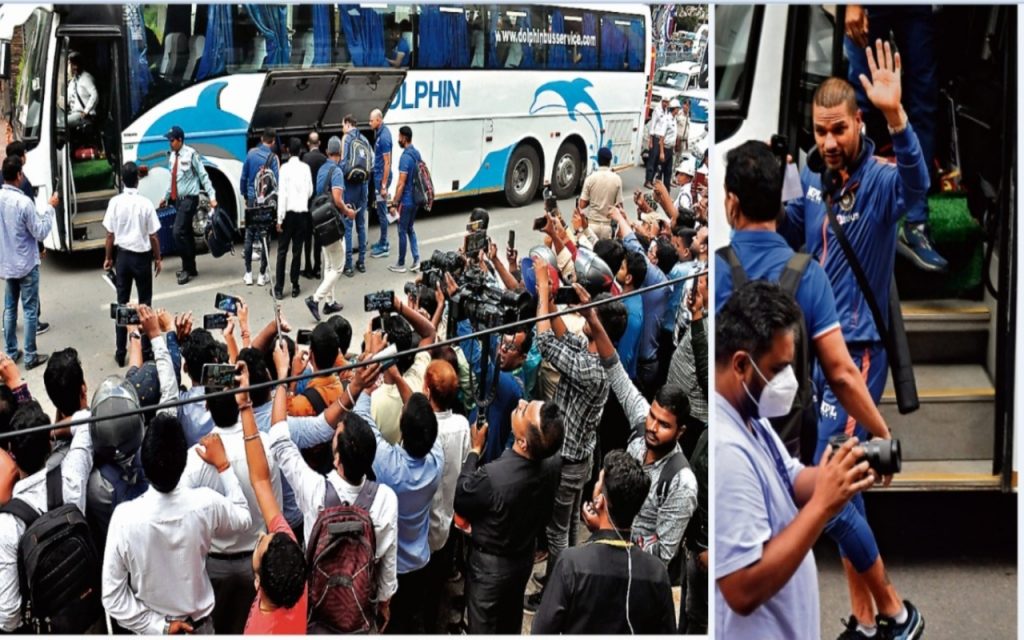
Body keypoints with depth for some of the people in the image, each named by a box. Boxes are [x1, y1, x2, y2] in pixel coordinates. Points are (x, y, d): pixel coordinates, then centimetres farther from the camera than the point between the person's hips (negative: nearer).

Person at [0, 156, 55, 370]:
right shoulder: (23, 202, -23)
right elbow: (40, 232, -15)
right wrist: (50, 208, -6)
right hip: (26, 264, -6)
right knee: (30, 310, 3)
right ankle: (30, 356, 9)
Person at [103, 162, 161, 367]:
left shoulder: (115, 202, -7)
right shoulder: (145, 203, -13)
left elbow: (110, 235, -2)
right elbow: (153, 236, -9)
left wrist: (108, 258, 12)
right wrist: (158, 258, 5)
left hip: (123, 255, 2)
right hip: (142, 256, -2)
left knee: (122, 302, 9)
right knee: (145, 301, 12)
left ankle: (121, 351, 11)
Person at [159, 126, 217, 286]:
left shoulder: (191, 154, -13)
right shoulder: (172, 156, 8)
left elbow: (203, 176, -11)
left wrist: (212, 197, -16)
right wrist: (166, 197, 27)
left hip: (189, 199, -7)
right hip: (178, 199, 8)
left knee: (179, 232, -15)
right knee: (186, 234, 13)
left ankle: (187, 269, -5)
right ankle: (190, 268, 22)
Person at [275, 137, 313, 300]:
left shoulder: (285, 167, -9)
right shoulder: (305, 168, 0)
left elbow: (282, 194, -11)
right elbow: (310, 192, 4)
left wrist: (280, 218, -9)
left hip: (288, 213, -2)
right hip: (302, 213, 2)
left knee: (282, 251, 3)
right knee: (297, 251, 8)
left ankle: (279, 289, 1)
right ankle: (295, 287, 9)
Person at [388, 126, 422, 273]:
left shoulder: (405, 157, -21)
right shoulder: (417, 153, 6)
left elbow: (401, 183, -22)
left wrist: (395, 203, -15)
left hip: (406, 200, -8)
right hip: (416, 199, 8)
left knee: (402, 231, 3)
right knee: (410, 229, 18)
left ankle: (401, 265, 12)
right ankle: (416, 260, 11)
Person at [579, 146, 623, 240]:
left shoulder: (590, 178, -7)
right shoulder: (617, 179, -6)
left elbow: (582, 205, -5)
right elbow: (619, 205, -4)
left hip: (592, 224, 0)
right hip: (608, 224, 0)